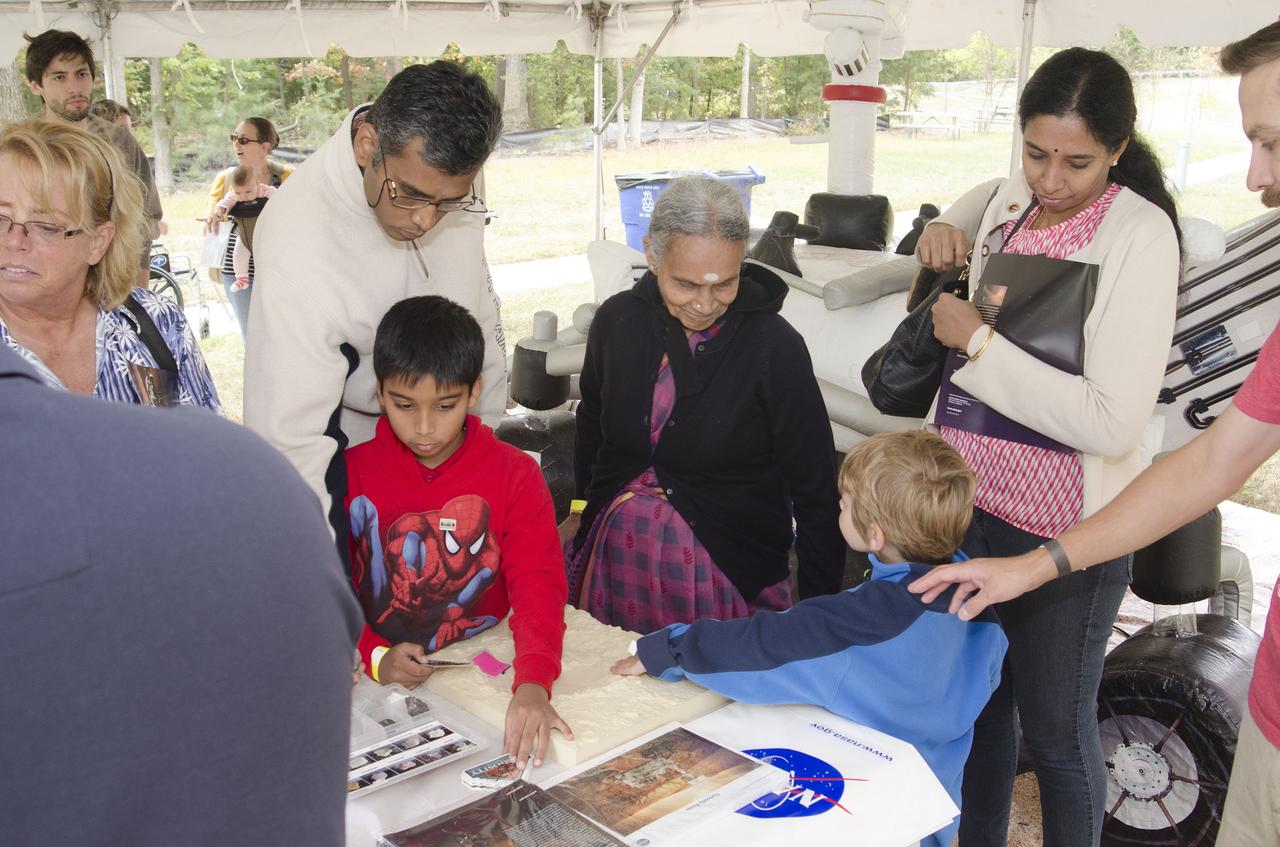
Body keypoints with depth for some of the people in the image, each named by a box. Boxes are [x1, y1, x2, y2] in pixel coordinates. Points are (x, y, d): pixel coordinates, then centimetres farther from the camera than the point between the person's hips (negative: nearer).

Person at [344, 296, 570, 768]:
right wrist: (375, 656, -17)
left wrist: (532, 683, -27)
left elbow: (539, 587, -11)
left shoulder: (514, 475, -1)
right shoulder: (350, 474, 1)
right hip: (381, 685, -1)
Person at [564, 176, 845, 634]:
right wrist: (581, 509, 17)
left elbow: (815, 491, -11)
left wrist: (819, 610, -9)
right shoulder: (617, 319, -4)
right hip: (615, 549, 4)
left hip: (724, 565, -3)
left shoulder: (774, 346, -16)